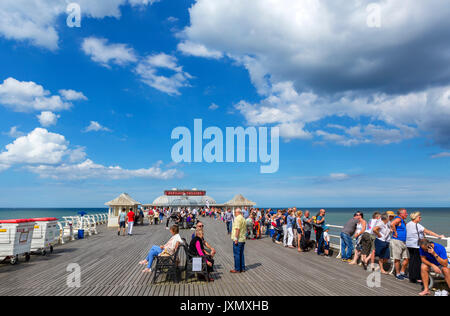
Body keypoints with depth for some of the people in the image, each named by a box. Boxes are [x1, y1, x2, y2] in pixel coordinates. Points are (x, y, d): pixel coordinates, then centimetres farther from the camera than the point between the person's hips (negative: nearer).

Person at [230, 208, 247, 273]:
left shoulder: (237, 218, -14)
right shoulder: (243, 219, 14)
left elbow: (237, 229, -21)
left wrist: (236, 239, -20)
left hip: (237, 239, -9)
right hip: (243, 239, 9)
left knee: (236, 254, -1)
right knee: (241, 254, 14)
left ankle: (237, 269, 4)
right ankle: (242, 268, 19)